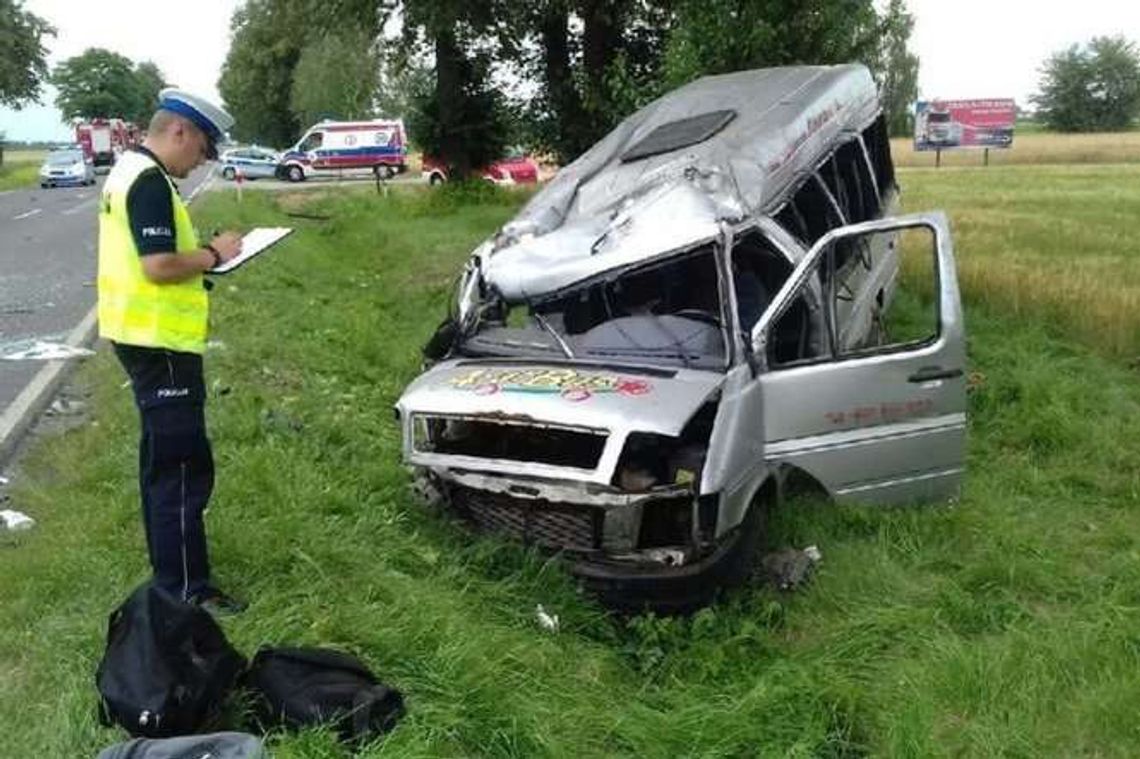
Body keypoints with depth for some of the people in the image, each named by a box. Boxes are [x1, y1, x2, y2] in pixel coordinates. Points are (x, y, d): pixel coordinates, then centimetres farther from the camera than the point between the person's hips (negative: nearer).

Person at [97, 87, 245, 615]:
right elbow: (159, 266, -26)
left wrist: (200, 255, 10)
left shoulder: (129, 170, 14)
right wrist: (213, 254, -11)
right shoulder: (150, 181, -19)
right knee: (185, 466, -6)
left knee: (163, 458, 21)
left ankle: (169, 561, 34)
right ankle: (185, 592, -1)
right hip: (159, 341, -11)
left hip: (140, 335, 11)